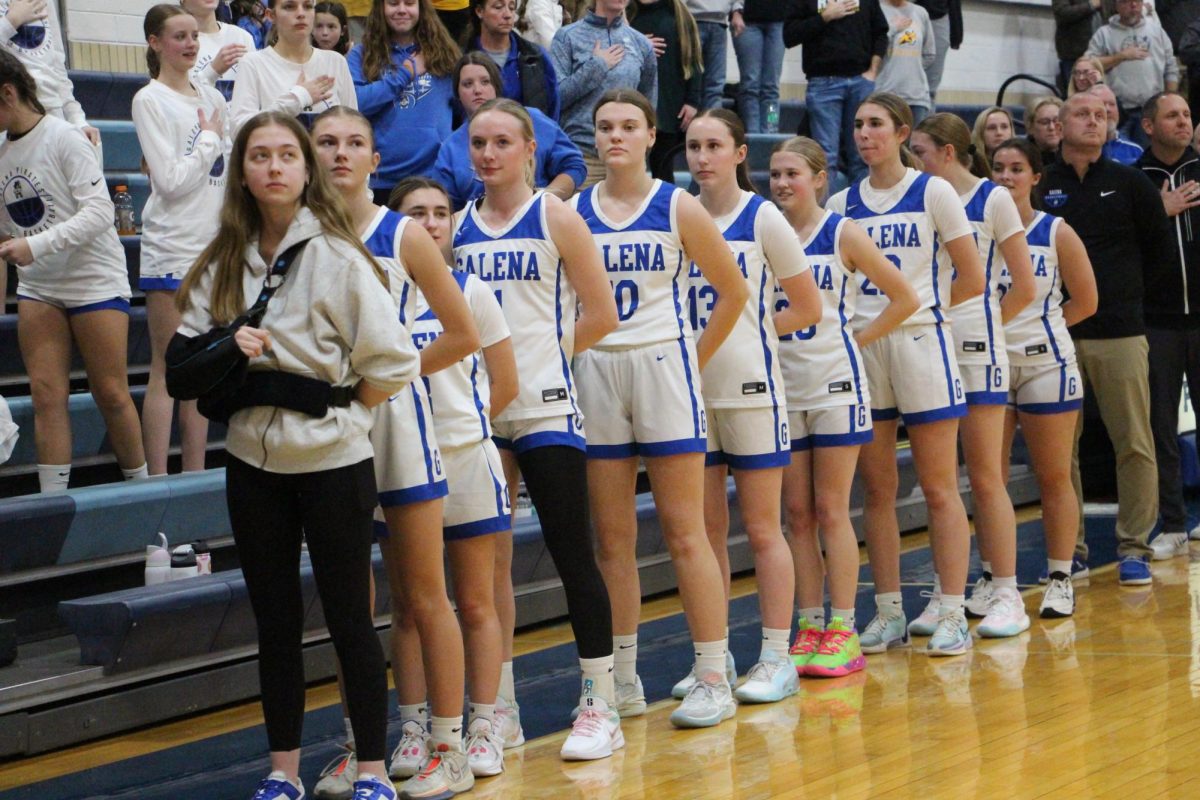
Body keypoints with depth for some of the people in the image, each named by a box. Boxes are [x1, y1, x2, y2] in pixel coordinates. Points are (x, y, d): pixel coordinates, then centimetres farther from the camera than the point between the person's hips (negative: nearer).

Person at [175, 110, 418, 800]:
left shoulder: (337, 254, -9)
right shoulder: (224, 263, 7)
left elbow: (389, 361, -13)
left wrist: (332, 408, -7)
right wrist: (228, 351, -11)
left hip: (333, 459, -5)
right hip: (254, 460, 5)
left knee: (350, 617, 2)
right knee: (276, 620, 11)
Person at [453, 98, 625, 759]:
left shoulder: (555, 218, -1)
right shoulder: (457, 226, 9)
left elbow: (601, 314, -2)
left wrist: (545, 356, -1)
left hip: (543, 408, -4)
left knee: (572, 554, -2)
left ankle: (600, 707, 5)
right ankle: (499, 710, 16)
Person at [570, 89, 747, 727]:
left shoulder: (678, 208, -1)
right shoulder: (573, 213, 5)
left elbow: (733, 291, 4)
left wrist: (695, 359, 2)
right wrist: (572, 350, 0)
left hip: (663, 368, -3)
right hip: (595, 374, 3)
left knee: (685, 533, -3)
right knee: (611, 539, 6)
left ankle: (714, 679, 3)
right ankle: (622, 679, 14)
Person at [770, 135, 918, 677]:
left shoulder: (842, 234, -3)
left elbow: (904, 298, 0)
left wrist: (858, 340, -4)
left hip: (835, 386, -3)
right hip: (783, 386, 4)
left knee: (831, 512, -3)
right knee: (797, 515, 5)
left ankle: (843, 632, 2)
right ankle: (809, 628, 11)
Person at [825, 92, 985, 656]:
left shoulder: (933, 192, -1)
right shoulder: (842, 204, 10)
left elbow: (973, 279, -1)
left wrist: (922, 305, 3)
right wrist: (860, 317, -1)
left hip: (920, 343, -4)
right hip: (860, 349, 4)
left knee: (939, 489, -2)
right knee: (876, 491, 6)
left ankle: (952, 615, 1)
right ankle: (889, 613, 13)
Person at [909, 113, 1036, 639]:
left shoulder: (993, 199, -2)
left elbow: (1024, 288, -1)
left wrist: (980, 324, 7)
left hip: (976, 351, -5)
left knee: (985, 477, -4)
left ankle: (1006, 596, 3)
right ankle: (945, 594, 11)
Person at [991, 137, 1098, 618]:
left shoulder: (1057, 232, 0)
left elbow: (1085, 301, 3)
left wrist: (1034, 326, 1)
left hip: (1045, 364, -2)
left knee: (1054, 477, 2)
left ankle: (1060, 578, 10)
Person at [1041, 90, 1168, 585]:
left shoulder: (1130, 184, 6)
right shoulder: (1040, 187, 4)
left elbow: (1158, 248, 15)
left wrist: (1123, 291, 14)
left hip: (1120, 334, 0)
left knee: (1135, 446, -1)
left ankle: (1134, 549, 7)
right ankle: (1070, 550, 11)